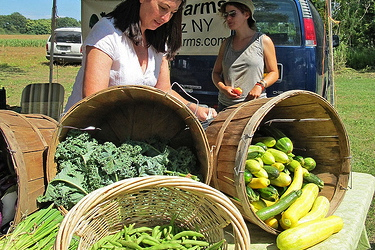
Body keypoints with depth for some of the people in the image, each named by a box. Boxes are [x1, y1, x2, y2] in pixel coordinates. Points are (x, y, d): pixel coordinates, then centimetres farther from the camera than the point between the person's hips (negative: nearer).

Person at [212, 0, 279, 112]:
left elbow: (274, 73, 5)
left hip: (254, 104, -3)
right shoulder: (226, 43, 12)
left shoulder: (263, 41, 2)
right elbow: (216, 72, 16)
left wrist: (259, 86, -14)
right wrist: (223, 88, -6)